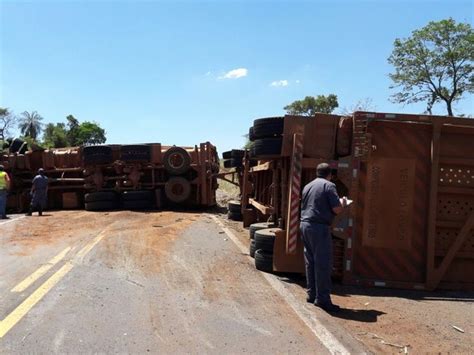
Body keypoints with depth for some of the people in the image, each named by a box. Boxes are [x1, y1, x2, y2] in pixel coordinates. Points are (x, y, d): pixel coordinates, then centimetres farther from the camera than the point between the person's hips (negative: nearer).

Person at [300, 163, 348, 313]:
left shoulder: (308, 186, 16)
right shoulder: (329, 186, -5)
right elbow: (336, 209, -12)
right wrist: (342, 203, 11)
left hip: (304, 225, 8)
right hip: (319, 227, -8)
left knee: (310, 262, 13)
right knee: (323, 264, -3)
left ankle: (312, 294, 20)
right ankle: (322, 299, 0)